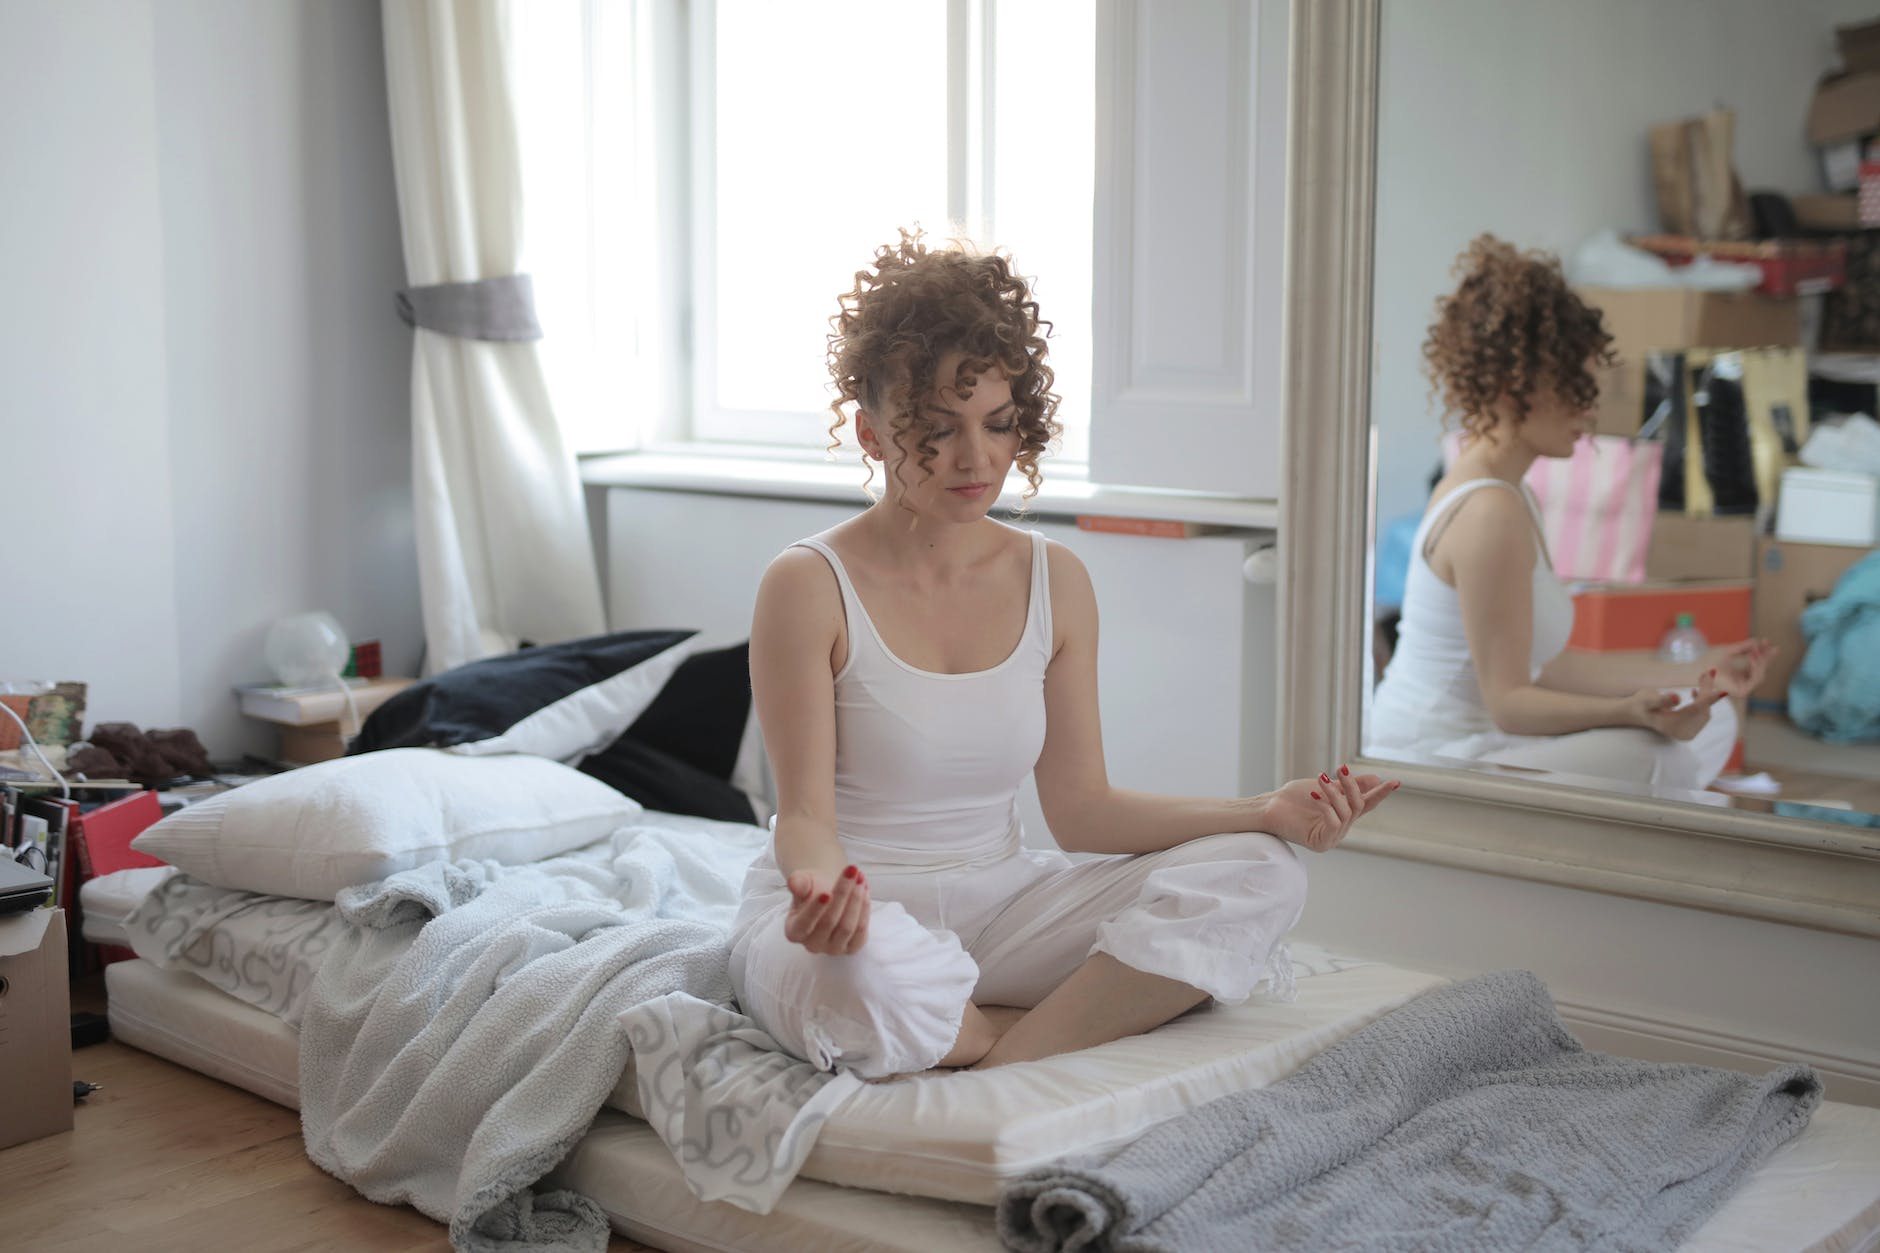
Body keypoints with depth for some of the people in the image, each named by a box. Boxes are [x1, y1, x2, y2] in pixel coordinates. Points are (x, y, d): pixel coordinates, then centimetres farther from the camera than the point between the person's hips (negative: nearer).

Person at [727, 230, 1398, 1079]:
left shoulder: (1055, 581, 4)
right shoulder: (809, 586, -10)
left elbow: (1080, 807, 3)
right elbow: (805, 815, -13)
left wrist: (1269, 813, -9)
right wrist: (820, 882, -38)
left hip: (994, 905, 5)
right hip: (847, 917, -5)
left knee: (1257, 876, -15)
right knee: (877, 967, -42)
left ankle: (1010, 1057, -22)